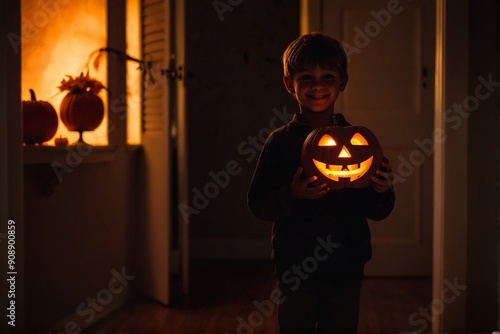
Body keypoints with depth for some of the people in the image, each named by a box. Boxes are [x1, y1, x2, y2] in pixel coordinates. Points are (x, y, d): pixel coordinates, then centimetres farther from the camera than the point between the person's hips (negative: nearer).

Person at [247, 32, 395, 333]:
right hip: (294, 270, -1)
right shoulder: (280, 142, -4)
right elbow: (258, 205, -7)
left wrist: (383, 192, -17)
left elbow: (376, 212, 4)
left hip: (346, 270, 1)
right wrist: (292, 195, -24)